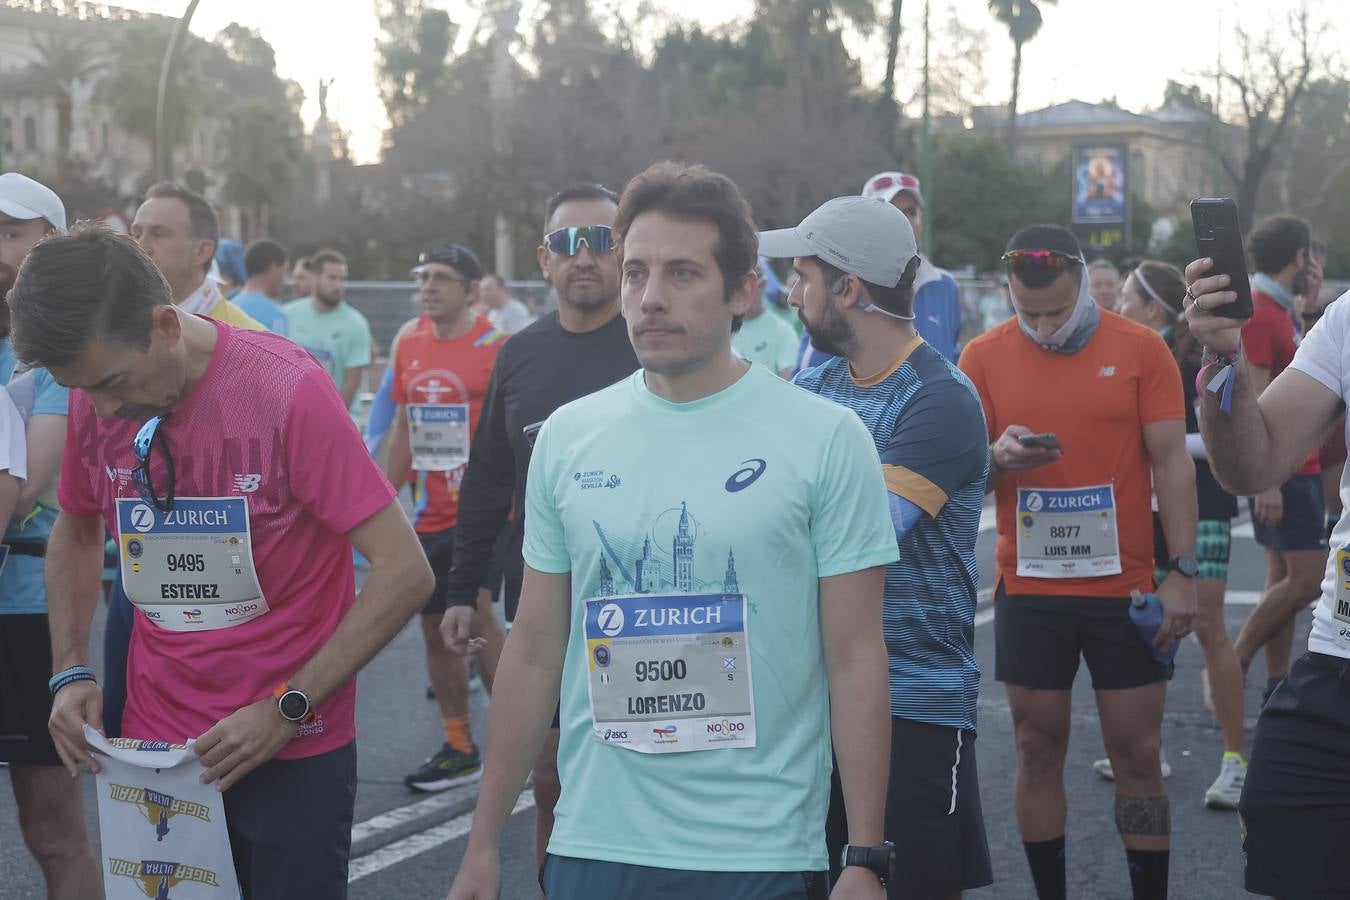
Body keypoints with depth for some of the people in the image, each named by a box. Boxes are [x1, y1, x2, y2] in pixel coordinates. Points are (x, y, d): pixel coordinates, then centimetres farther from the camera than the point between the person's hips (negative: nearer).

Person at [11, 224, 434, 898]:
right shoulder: (93, 400, -3)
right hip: (151, 741, 4)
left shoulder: (287, 390, -18)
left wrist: (288, 709, -19)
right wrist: (71, 670, 2)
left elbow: (405, 571, -18)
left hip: (291, 751, -4)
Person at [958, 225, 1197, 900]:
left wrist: (1182, 572, -8)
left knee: (1137, 753, 3)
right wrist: (998, 457, -19)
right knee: (1038, 750, 7)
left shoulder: (1139, 348, -2)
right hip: (1028, 589, 1)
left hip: (1126, 587, -1)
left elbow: (1171, 463, -1)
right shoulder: (984, 357, 1)